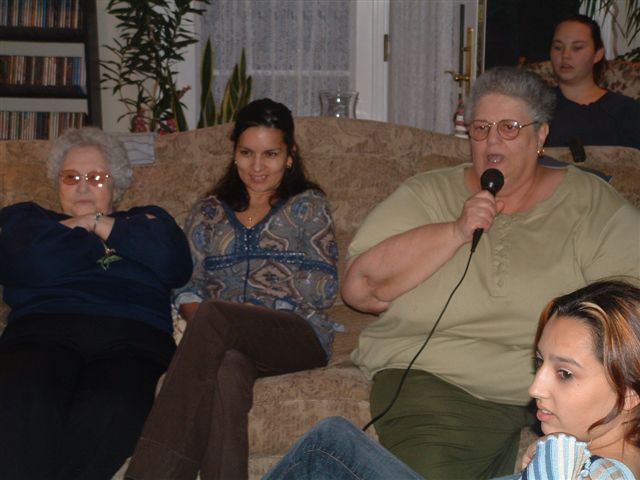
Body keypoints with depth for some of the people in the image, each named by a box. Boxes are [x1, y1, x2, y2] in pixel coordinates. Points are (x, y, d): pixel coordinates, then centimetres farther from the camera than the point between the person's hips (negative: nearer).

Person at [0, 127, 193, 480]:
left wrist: (99, 224, 14)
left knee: (107, 418, -38)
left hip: (131, 335, 1)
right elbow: (33, 266, 5)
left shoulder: (147, 219, 32)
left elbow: (177, 266, 9)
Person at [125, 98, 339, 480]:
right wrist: (197, 317, -10)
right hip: (225, 339, 2)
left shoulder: (308, 205, 17)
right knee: (227, 369, -39)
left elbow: (325, 289, 5)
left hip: (298, 335, -2)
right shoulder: (209, 212, 25)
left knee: (212, 317, -36)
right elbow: (187, 286, 16)